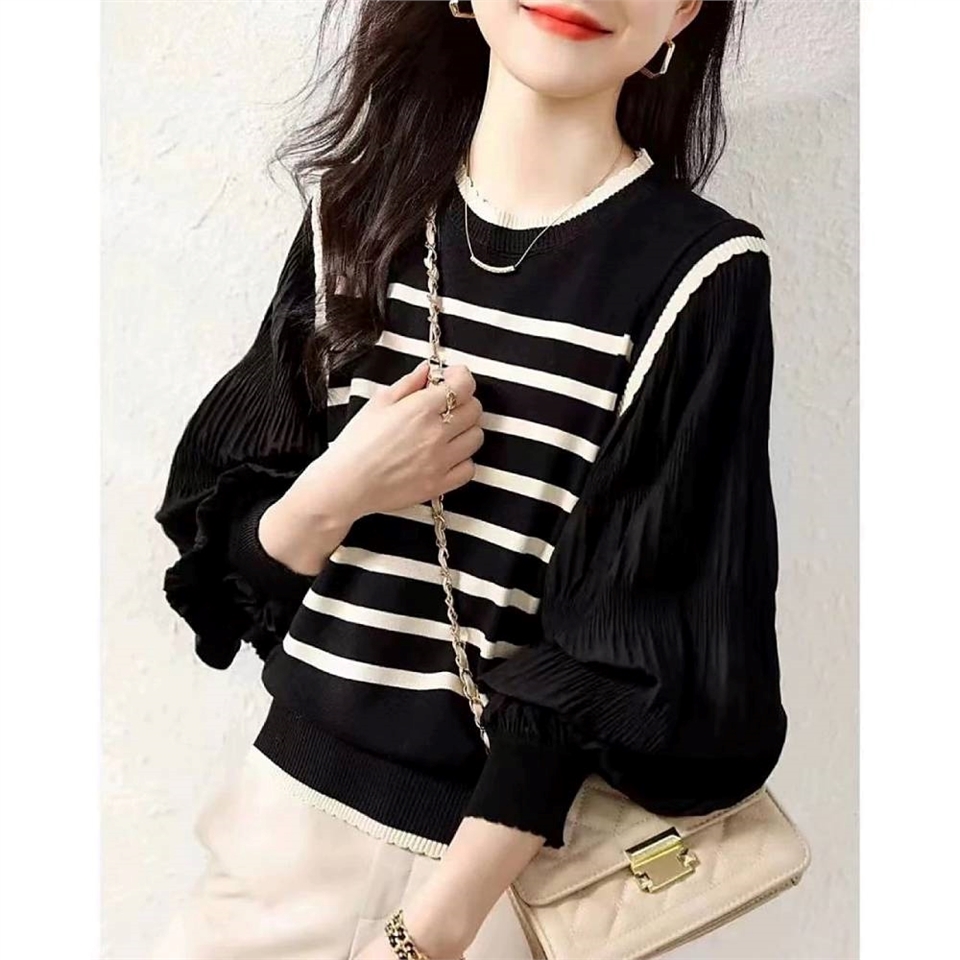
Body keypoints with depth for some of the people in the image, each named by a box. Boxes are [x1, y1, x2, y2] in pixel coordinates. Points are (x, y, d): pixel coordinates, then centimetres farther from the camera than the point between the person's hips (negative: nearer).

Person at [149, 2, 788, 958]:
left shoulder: (699, 277, -13)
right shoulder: (357, 212, 0)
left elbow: (619, 647, -14)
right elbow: (237, 567, 3)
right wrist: (333, 494, -17)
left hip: (496, 848, -4)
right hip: (290, 799, 4)